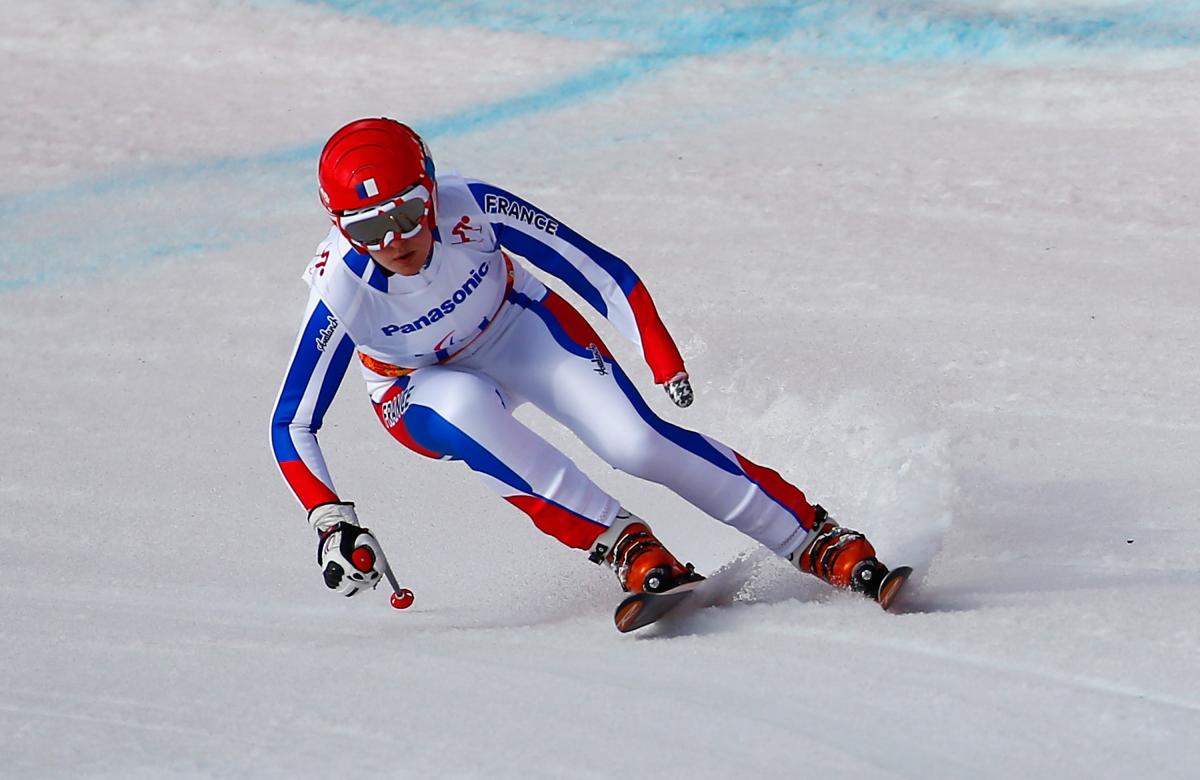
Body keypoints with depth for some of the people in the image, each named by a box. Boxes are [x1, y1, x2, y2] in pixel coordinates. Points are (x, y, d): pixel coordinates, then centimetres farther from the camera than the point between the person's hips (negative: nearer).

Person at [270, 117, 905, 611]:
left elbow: (596, 271, -22)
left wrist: (661, 355, -33)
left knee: (635, 440, -23)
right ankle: (621, 542, -30)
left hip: (519, 328, 0)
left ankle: (820, 543, -11)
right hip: (423, 386, 0)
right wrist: (330, 521, -38)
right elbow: (291, 424, -24)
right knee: (464, 406, -37)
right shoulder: (341, 292, -31)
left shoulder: (472, 208, -31)